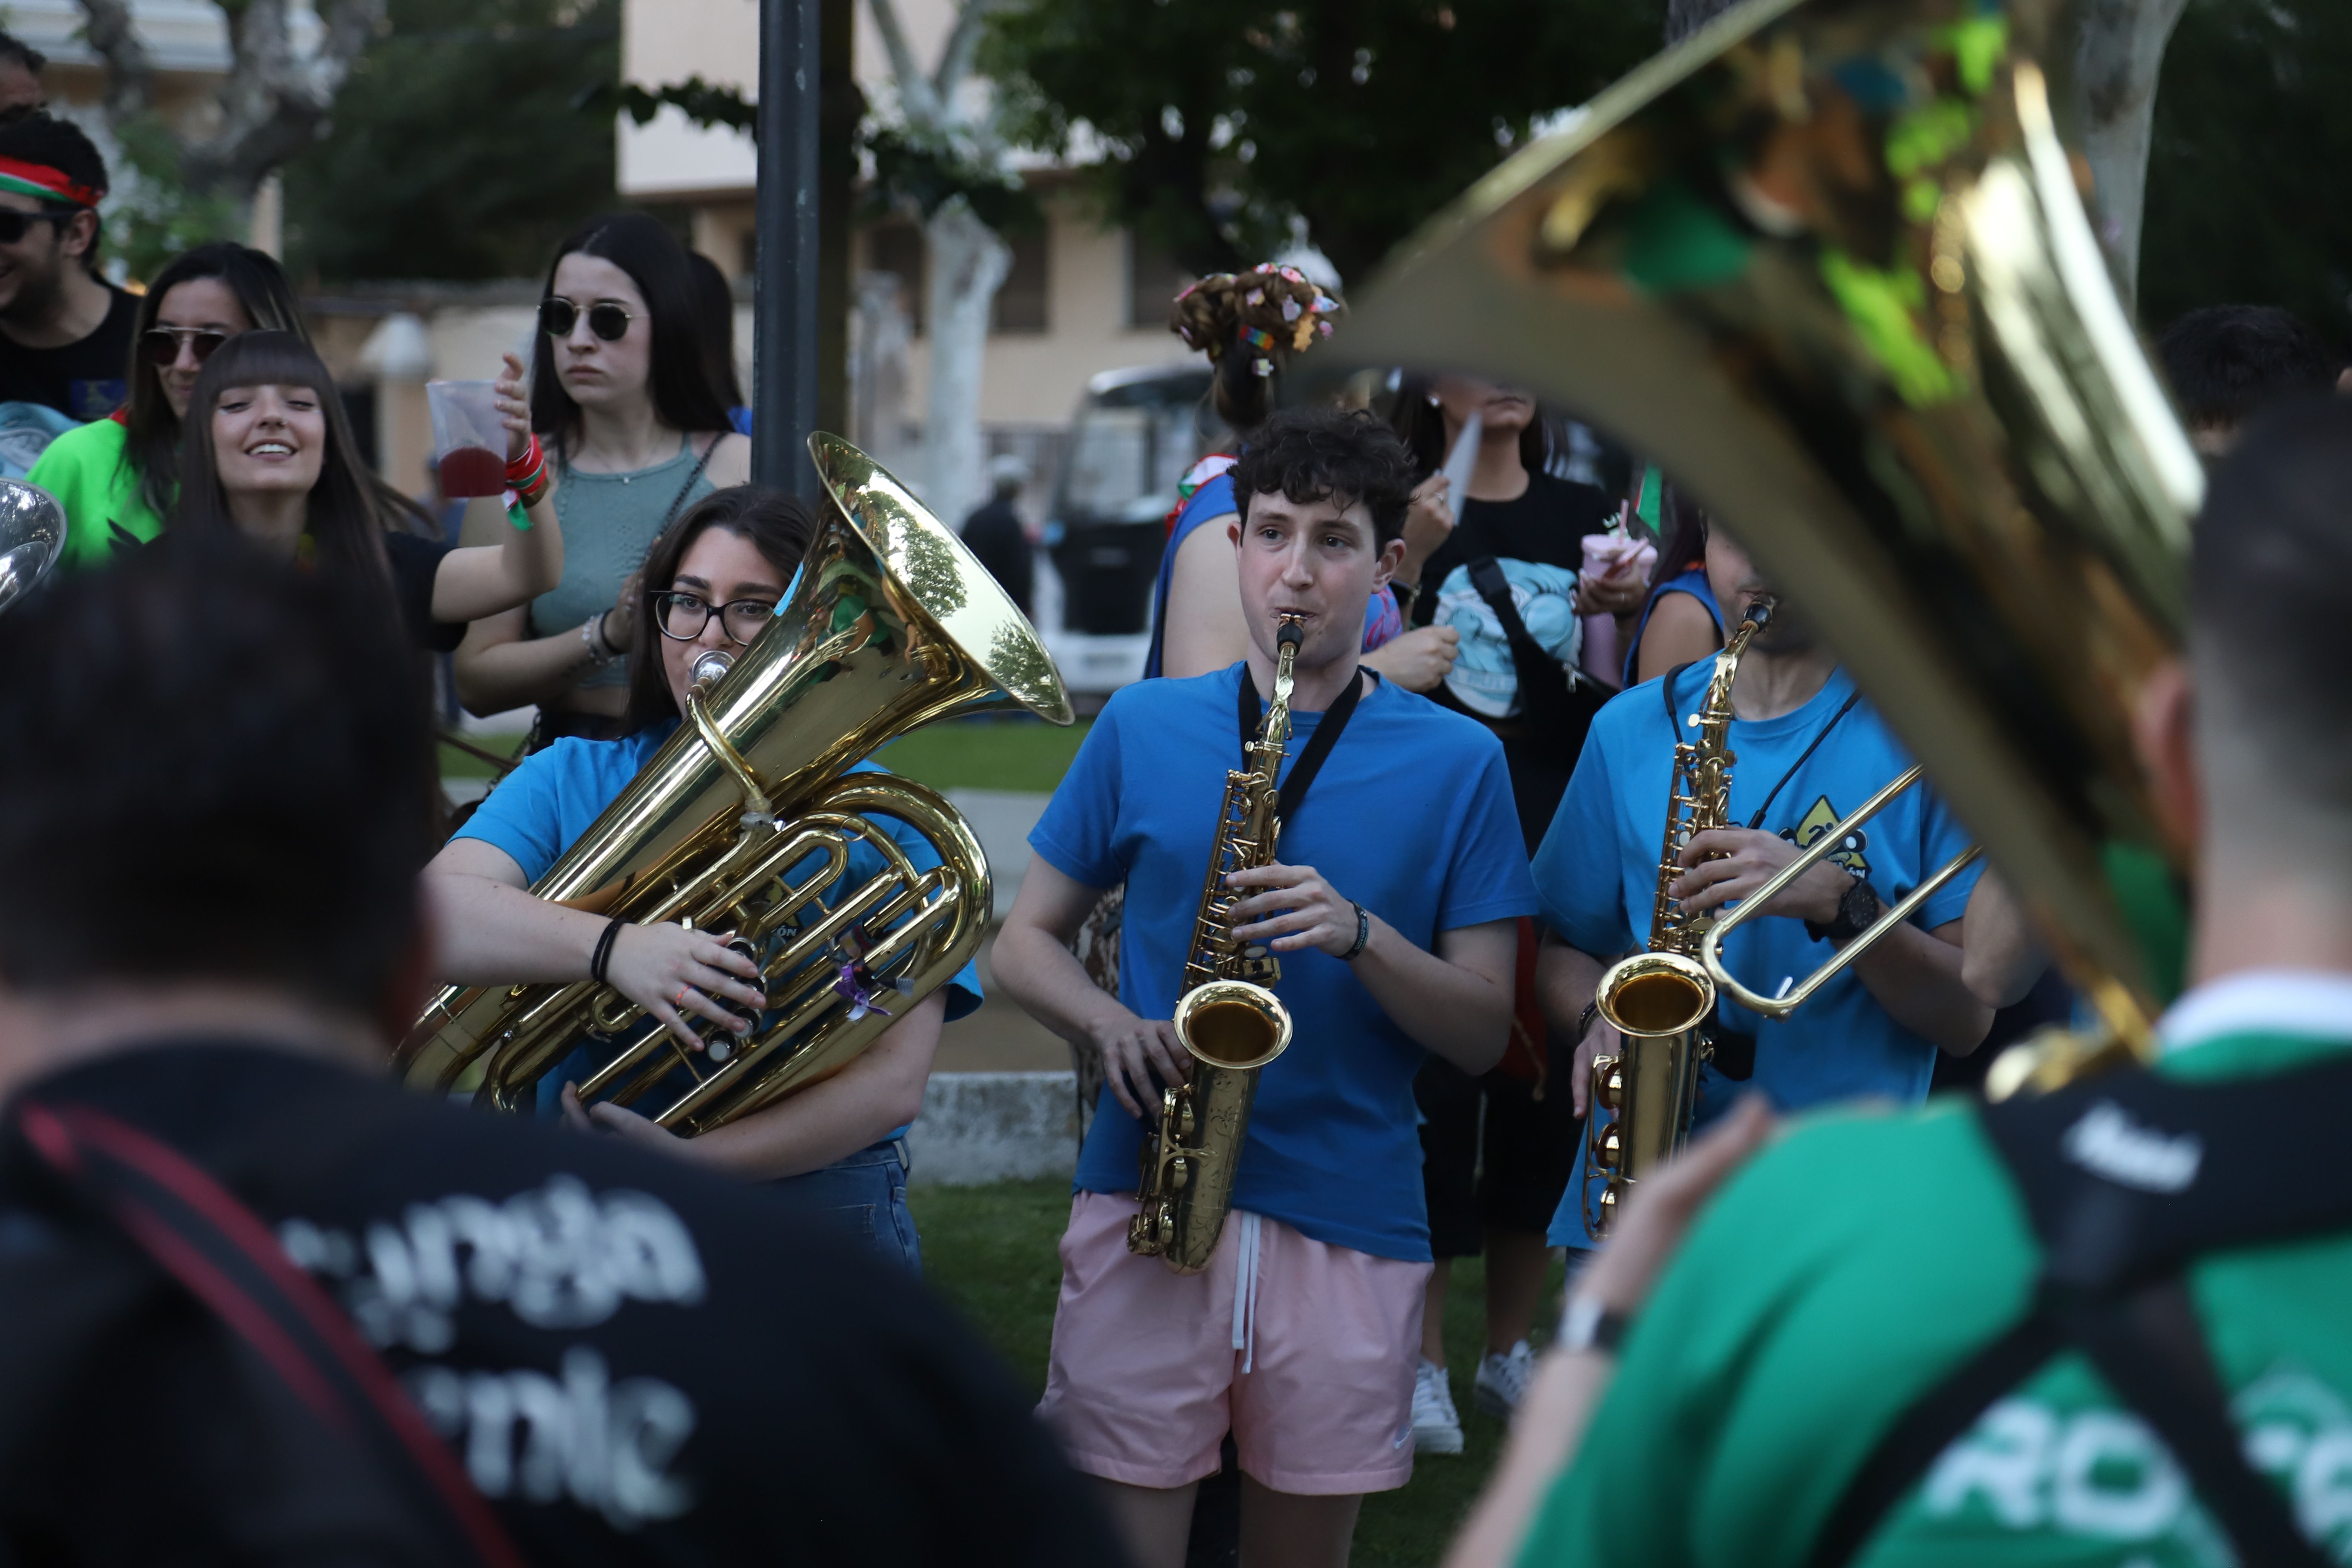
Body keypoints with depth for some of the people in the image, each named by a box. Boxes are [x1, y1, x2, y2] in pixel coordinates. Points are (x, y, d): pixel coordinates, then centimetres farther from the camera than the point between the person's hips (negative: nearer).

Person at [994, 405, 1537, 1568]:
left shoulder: (1456, 763, 5)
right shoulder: (1144, 727, 8)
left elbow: (1483, 1034, 3)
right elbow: (1023, 940, 13)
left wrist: (1359, 936, -15)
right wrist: (1113, 1024, -8)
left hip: (1350, 1216, 0)